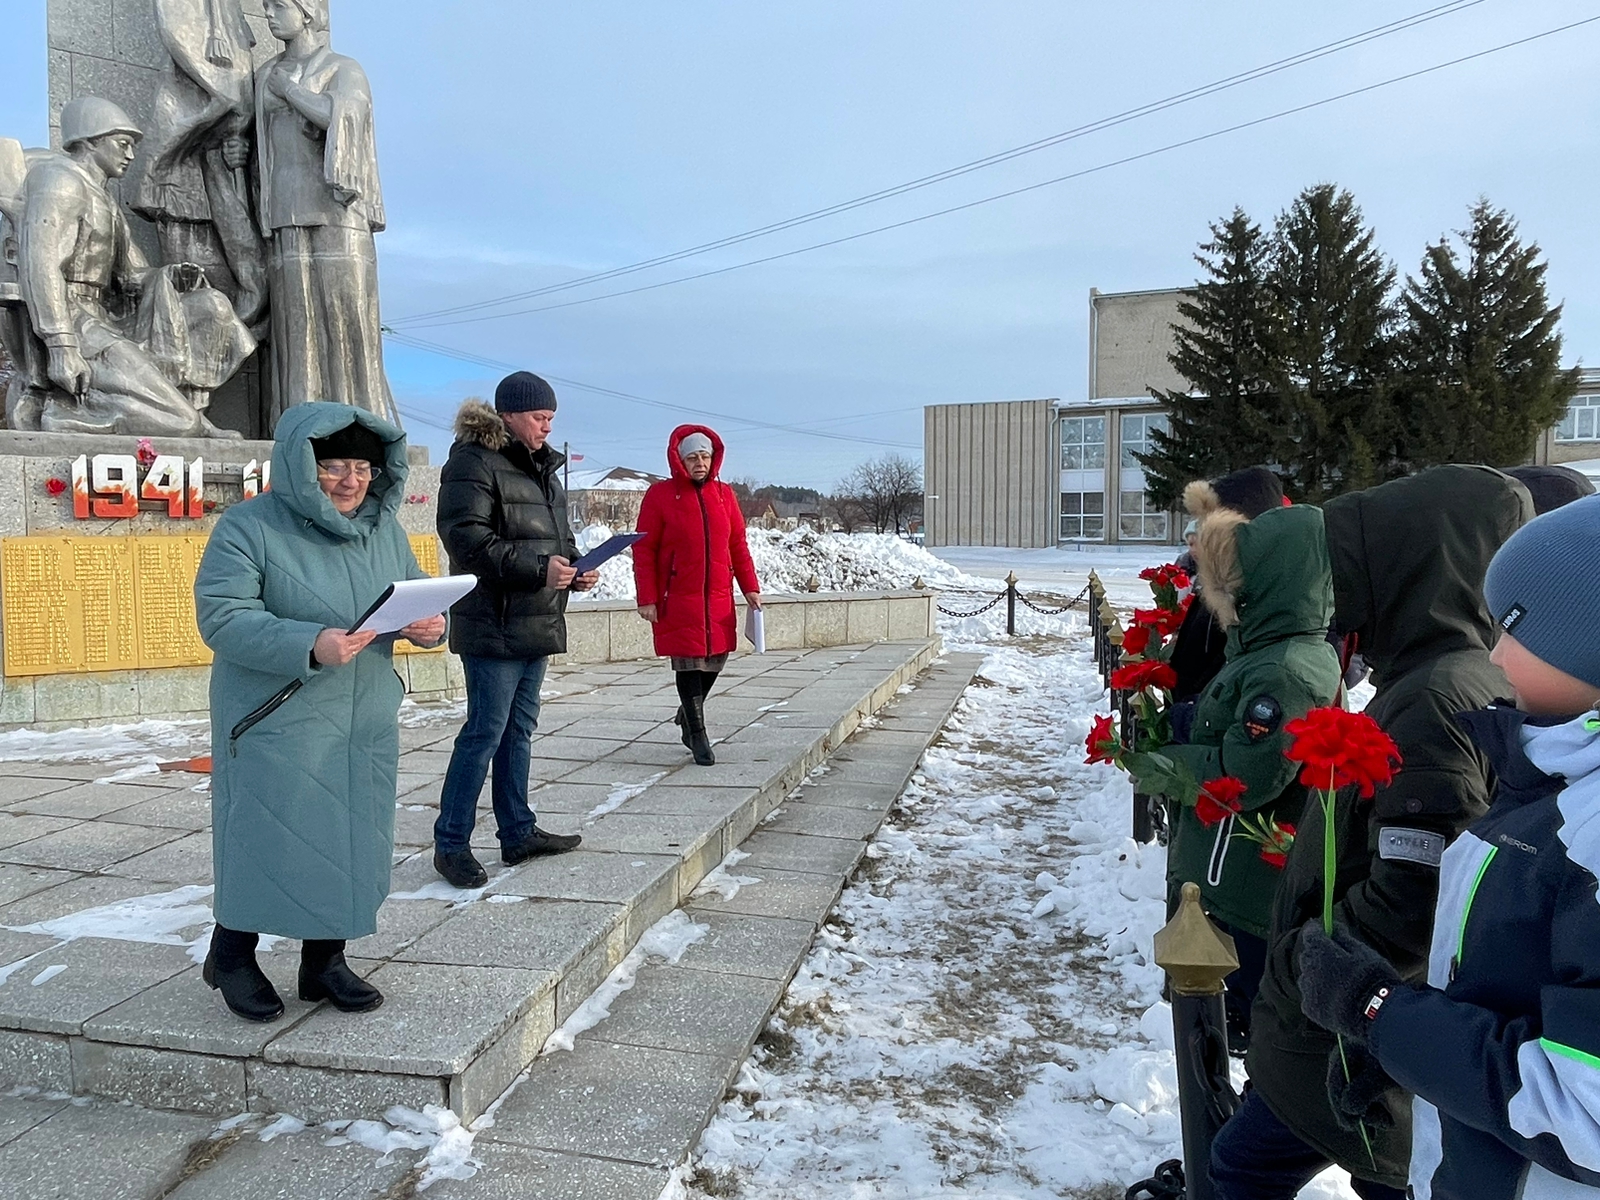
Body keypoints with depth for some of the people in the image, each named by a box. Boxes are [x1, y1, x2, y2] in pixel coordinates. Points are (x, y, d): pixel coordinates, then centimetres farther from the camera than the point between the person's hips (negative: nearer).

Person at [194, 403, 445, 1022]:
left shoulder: (385, 526, 7)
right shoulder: (250, 526, -11)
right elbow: (222, 618, -18)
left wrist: (429, 623, -12)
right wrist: (308, 645, -31)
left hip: (365, 723, 6)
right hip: (276, 721, -5)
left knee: (352, 840, 11)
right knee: (271, 838, 2)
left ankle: (324, 961, 29)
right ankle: (230, 954, 28)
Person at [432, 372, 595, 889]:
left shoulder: (544, 468, 18)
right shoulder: (473, 463, -11)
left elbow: (558, 535, 26)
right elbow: (465, 539, -21)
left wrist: (574, 567, 5)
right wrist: (537, 569, -24)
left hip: (537, 623, 9)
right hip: (494, 626, -9)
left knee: (519, 728, 15)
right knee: (486, 731, -6)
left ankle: (518, 832, 25)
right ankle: (451, 843, 5)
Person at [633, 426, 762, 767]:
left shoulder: (724, 494, 8)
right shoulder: (660, 494, -3)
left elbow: (738, 545, 12)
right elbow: (644, 550, -5)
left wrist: (750, 587, 7)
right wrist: (647, 598, -10)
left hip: (719, 598, 4)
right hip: (678, 599, -4)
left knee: (715, 659, 10)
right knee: (689, 663, -2)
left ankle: (687, 713, 36)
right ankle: (697, 733, 11)